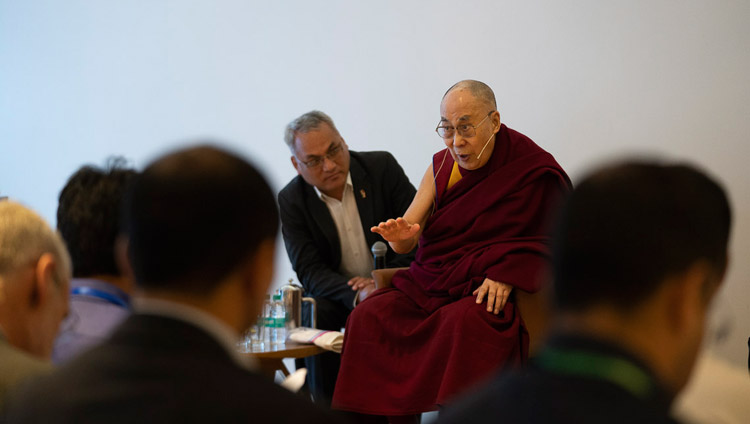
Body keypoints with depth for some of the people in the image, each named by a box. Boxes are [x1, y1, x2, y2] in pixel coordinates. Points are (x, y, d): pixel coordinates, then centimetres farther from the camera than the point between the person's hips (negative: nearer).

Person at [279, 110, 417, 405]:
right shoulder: (291, 201, -6)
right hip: (337, 292, 1)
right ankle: (327, 407, -18)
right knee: (314, 314, -30)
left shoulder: (382, 167, -6)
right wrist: (357, 293, -32)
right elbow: (310, 271, -13)